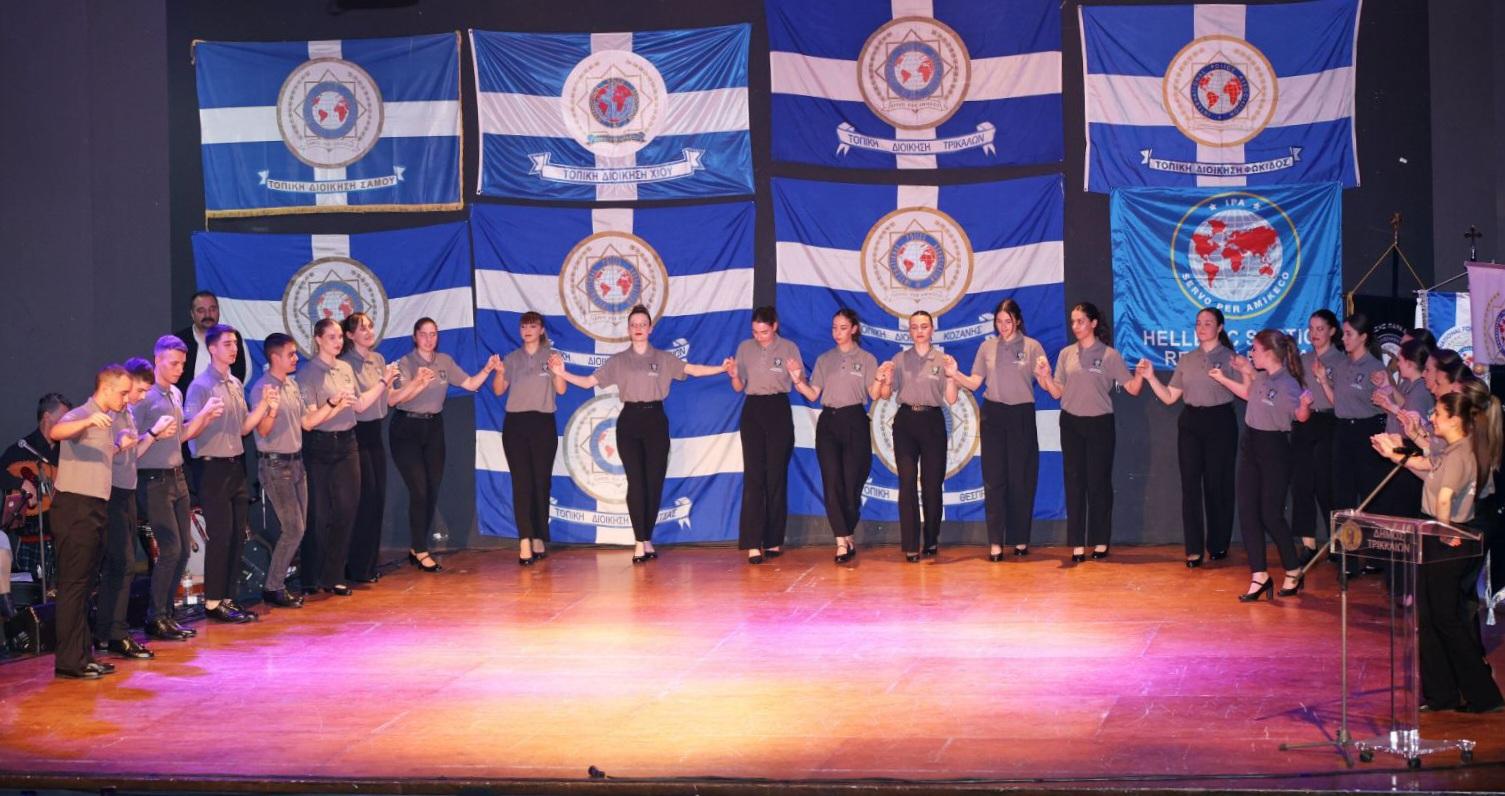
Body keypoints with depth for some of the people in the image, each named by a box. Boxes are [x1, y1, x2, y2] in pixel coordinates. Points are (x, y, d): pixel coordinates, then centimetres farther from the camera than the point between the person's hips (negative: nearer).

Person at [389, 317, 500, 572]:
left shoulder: (445, 361, 6)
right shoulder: (405, 363, -10)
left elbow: (469, 383, 5)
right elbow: (393, 399, -22)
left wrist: (488, 369, -10)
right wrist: (418, 383, -36)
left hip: (434, 428, 5)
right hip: (407, 429, -5)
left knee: (433, 491, 5)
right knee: (419, 490, -10)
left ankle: (415, 548, 18)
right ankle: (421, 552, -2)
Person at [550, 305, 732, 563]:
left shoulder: (663, 358, 9)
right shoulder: (618, 361, 9)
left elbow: (694, 370, 2)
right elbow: (589, 382, 6)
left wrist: (722, 368, -10)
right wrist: (562, 374, -7)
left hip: (655, 420, 1)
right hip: (629, 421, -1)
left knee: (654, 482, -1)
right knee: (636, 482, -7)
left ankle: (647, 539, 10)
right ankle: (640, 542, -7)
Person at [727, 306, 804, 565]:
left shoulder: (789, 348, 0)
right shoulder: (745, 348, 6)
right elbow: (739, 387, 9)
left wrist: (797, 375, -23)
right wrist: (734, 375, -12)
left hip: (778, 411, -1)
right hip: (752, 411, 1)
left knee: (776, 475, 3)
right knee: (753, 476, -7)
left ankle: (774, 541, 11)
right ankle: (752, 543, -12)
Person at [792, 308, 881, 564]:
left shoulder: (866, 359, 6)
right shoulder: (824, 360, 14)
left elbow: (874, 395, -1)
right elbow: (813, 394, 9)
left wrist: (879, 380, -20)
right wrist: (798, 381, -7)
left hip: (854, 421, -2)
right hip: (828, 421, 2)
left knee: (852, 481, -3)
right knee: (832, 481, -9)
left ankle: (849, 535, 16)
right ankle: (842, 541, -13)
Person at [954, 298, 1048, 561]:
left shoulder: (1032, 346, 1)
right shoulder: (987, 347, 7)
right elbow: (974, 383, 6)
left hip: (1022, 414, -1)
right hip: (993, 414, 1)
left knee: (1021, 479, 2)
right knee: (994, 479, -2)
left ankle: (1020, 539, 11)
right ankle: (995, 542, -2)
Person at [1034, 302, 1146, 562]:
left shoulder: (1109, 355, -2)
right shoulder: (1066, 354, 6)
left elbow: (1132, 389, -5)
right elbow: (1057, 393, 5)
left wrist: (1140, 375, -24)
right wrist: (1045, 376, -11)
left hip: (1100, 423, -3)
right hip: (1071, 424, 3)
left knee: (1099, 482, 2)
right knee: (1074, 482, 2)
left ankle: (1101, 542, 11)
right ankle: (1077, 544, 4)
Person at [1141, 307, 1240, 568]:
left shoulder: (1229, 358, 0)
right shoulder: (1186, 360, 12)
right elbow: (1169, 397, 10)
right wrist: (1151, 378, -2)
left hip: (1220, 422, -3)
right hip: (1191, 423, 3)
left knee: (1217, 485, 2)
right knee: (1190, 485, -2)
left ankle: (1218, 545, 15)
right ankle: (1194, 550, 0)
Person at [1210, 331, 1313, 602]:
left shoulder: (1287, 384, -18)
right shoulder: (1261, 377, 5)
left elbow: (1301, 416, -22)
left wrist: (1305, 406, -43)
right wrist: (1222, 379, 29)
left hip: (1274, 450, -8)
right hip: (1251, 446, 8)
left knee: (1271, 514, -3)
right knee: (1248, 512, 3)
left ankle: (1293, 572, 16)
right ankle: (1259, 576, 7)